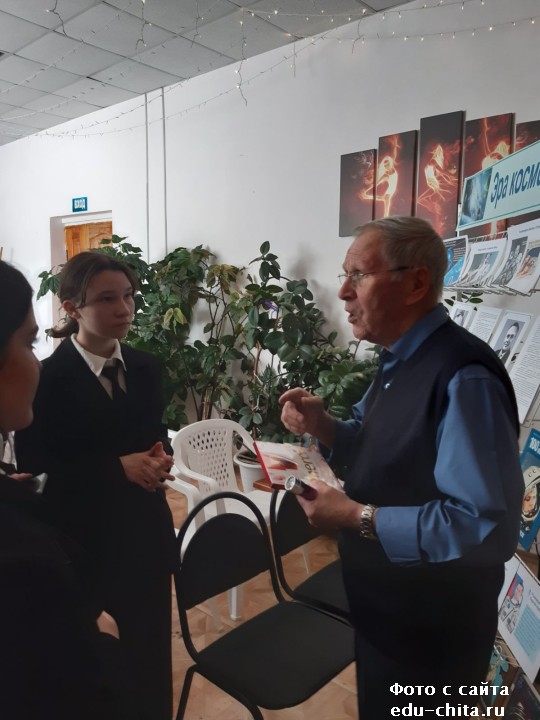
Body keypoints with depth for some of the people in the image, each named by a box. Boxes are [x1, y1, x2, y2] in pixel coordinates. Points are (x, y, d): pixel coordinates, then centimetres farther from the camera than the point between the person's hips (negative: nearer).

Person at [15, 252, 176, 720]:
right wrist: (117, 467, -21)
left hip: (144, 530, 4)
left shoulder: (145, 368, 2)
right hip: (78, 537, -3)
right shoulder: (48, 377, -13)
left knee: (151, 650, 15)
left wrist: (159, 458, -11)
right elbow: (34, 462, -13)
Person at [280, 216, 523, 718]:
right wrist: (323, 426, -7)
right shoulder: (401, 360, 2)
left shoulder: (463, 377, -30)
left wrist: (358, 517, -29)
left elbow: (487, 526, -34)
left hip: (428, 629, -8)